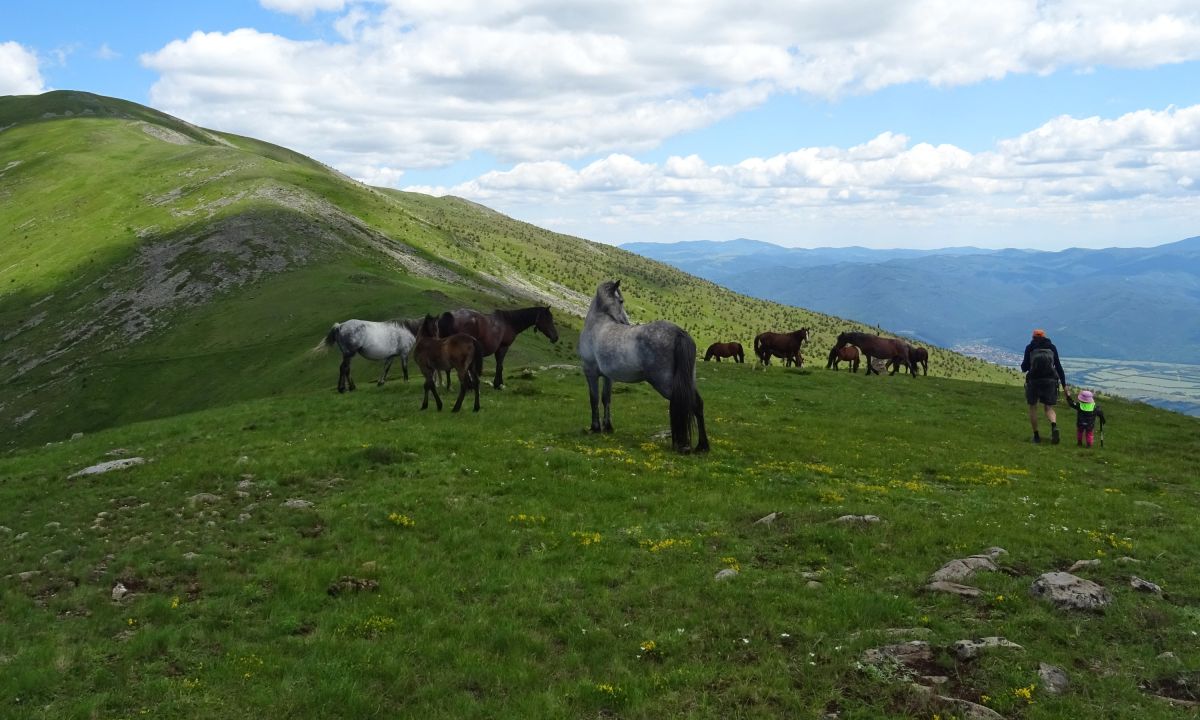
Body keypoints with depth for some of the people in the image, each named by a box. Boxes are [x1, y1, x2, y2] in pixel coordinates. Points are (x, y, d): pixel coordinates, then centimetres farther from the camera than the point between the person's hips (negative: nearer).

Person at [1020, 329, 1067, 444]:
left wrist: (1023, 366, 26)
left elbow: (1025, 367, 1)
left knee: (1033, 407, 15)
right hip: (1050, 380, 1)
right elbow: (1058, 366, 8)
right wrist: (1064, 384, 10)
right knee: (1049, 408, 9)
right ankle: (1054, 427, -21)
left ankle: (1036, 435, 12)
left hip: (1034, 380, -1)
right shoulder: (1052, 347, 11)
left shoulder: (1030, 347, 5)